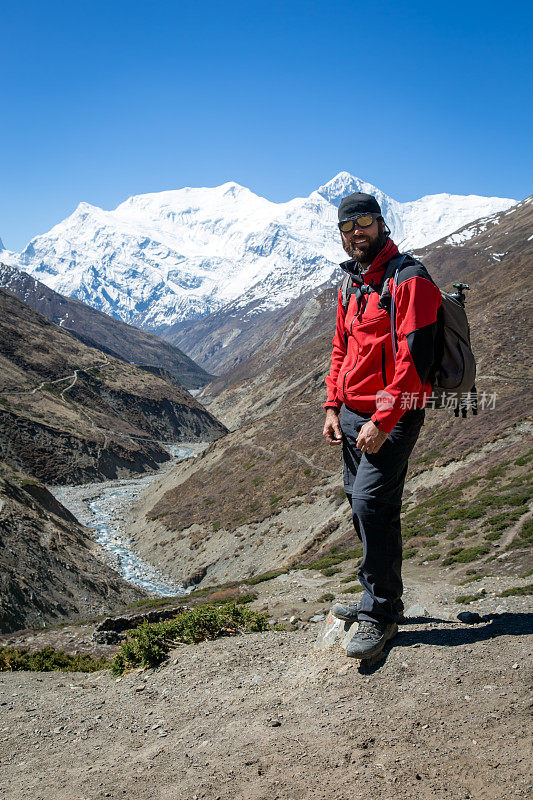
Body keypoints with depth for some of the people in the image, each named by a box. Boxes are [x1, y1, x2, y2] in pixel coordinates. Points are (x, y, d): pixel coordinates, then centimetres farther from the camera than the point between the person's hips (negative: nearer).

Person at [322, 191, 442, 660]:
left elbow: (415, 358, -19)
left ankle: (380, 616, 2)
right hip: (353, 415, 9)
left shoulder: (409, 280, -11)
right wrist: (333, 407, 12)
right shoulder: (352, 287, 16)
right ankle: (381, 600, 26)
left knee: (372, 504, -13)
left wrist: (381, 421, -22)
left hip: (392, 416, -8)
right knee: (361, 502, 12)